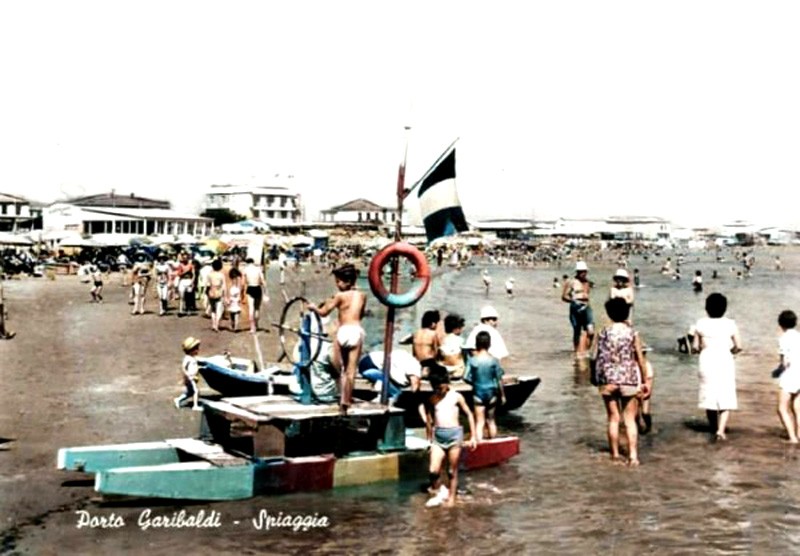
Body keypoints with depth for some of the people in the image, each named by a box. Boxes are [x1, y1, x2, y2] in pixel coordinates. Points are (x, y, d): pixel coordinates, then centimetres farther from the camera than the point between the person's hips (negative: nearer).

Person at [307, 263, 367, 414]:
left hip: (343, 332, -3)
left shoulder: (340, 296, -1)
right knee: (351, 370, 3)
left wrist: (313, 307, 20)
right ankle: (345, 402, 2)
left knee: (338, 368, 11)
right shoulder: (362, 296, 12)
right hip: (357, 331, 3)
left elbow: (323, 312, 1)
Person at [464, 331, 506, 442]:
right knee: (491, 420, 17)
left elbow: (466, 378, -10)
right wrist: (502, 395, 5)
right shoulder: (494, 361, -9)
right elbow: (499, 379, -5)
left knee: (479, 422, 3)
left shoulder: (472, 360, -11)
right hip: (491, 393, 1)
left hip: (478, 393, -1)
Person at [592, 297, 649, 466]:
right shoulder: (632, 333, -3)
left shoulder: (603, 333, -1)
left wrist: (597, 377, 9)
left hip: (608, 380, 1)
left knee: (613, 418, 10)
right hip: (629, 380, -1)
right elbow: (640, 359, -1)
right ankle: (633, 455, -1)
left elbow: (596, 357, -3)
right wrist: (644, 381, 7)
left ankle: (615, 454, 14)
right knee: (630, 420, 5)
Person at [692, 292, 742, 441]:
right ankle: (721, 429, -15)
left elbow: (695, 347, -1)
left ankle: (714, 427, 28)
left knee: (709, 397, 16)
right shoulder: (730, 324, -4)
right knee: (726, 399, 2)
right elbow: (738, 346, -2)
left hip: (707, 362, 1)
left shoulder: (701, 324, -3)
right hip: (725, 362, -1)